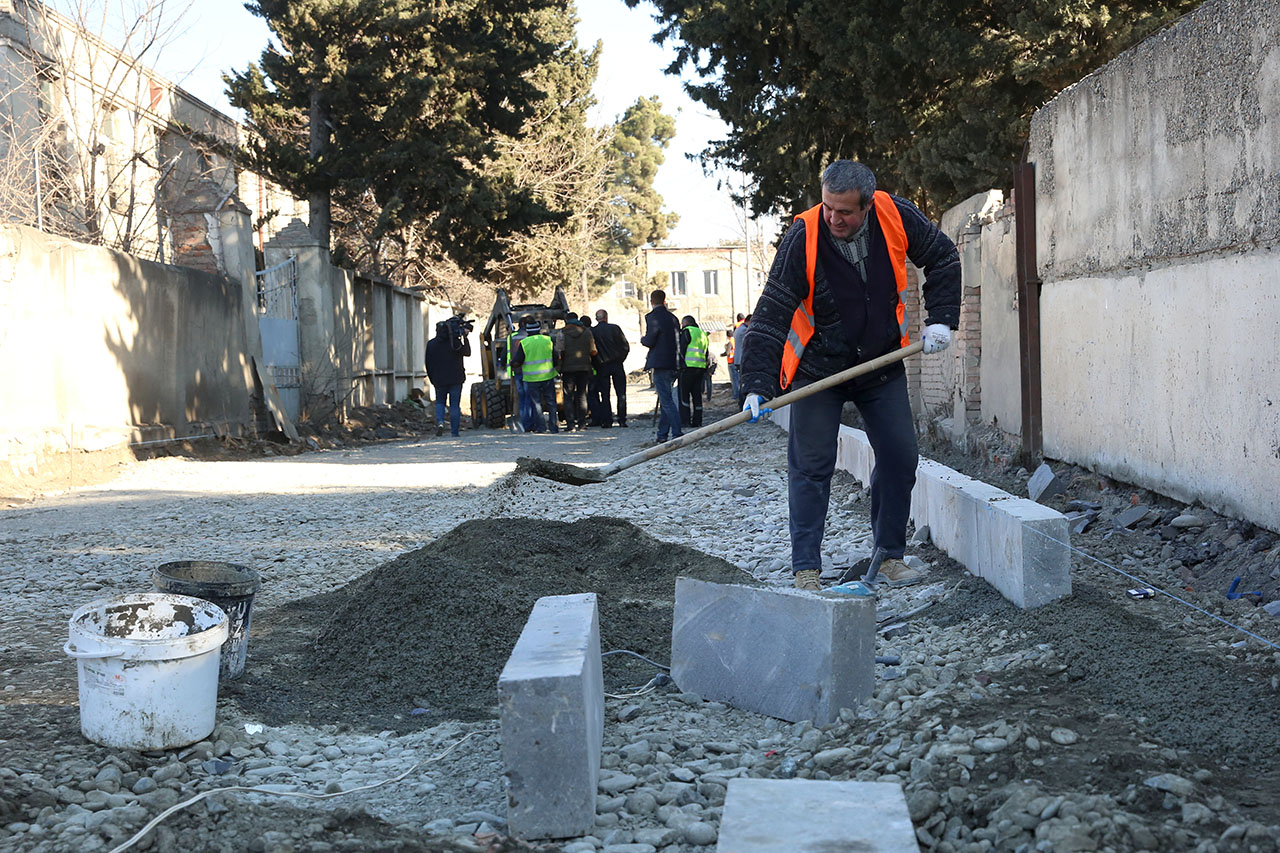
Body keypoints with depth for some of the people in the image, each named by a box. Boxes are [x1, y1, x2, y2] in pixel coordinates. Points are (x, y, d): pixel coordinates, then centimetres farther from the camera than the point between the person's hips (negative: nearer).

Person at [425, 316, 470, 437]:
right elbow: (467, 353, 3)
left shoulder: (431, 344, 1)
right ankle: (454, 432, 1)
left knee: (440, 402, 18)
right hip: (456, 379, -1)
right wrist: (465, 338, 6)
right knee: (455, 405, 3)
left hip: (439, 380, 1)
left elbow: (428, 364, 4)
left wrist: (432, 379, 13)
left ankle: (440, 422, -8)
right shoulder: (455, 342, -7)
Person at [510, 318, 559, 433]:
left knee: (536, 403, 5)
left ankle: (540, 427, 3)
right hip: (548, 376, 2)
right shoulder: (548, 340, 1)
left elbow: (517, 362, -4)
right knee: (551, 402, 9)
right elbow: (556, 358, 4)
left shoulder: (524, 343, -5)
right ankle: (554, 426, 8)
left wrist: (511, 362, 18)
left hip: (532, 378, -2)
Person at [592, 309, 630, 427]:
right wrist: (620, 359, 10)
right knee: (621, 394, 4)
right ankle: (622, 420, 1)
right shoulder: (615, 328, -5)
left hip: (601, 367, 0)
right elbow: (626, 346, -4)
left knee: (605, 395, 6)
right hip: (617, 364, 0)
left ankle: (607, 420, 3)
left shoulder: (592, 332, -4)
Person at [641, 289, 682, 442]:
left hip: (661, 364, -8)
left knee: (666, 400, -9)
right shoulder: (672, 318, 12)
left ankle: (677, 434, -15)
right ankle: (662, 434, 20)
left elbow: (649, 341, -14)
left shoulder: (652, 317, -10)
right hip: (673, 363, 8)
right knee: (665, 399, 15)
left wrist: (643, 339, 9)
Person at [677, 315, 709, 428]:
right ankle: (697, 421, 7)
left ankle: (685, 420, -7)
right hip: (701, 367, 7)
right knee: (697, 394, 9)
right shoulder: (703, 334, 22)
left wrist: (680, 365, -3)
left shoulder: (687, 331, -2)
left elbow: (681, 350, -8)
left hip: (688, 367, -7)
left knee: (684, 393, -2)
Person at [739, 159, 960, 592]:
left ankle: (889, 555, 17)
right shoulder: (803, 237, -23)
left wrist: (941, 319, -7)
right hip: (818, 366, -3)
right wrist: (758, 384, -31)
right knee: (810, 465, -6)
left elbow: (944, 259, 4)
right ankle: (806, 569, 1)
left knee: (900, 457, 3)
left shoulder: (897, 217, -15)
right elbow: (772, 313, -23)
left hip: (882, 362, 3)